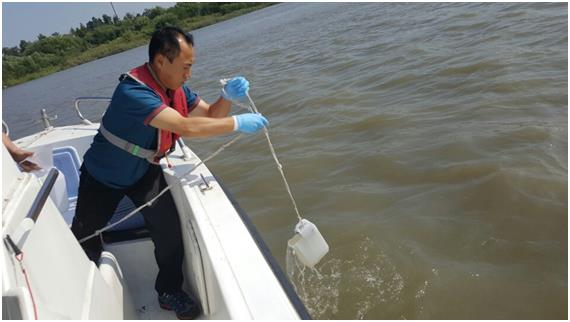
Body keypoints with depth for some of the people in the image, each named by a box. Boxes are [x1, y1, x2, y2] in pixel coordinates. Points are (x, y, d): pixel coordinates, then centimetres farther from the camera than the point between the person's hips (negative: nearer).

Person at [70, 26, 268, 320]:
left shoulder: (175, 88, -10)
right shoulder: (133, 91, -36)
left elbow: (209, 115, -3)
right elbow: (185, 126, -44)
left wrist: (227, 97, -24)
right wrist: (237, 123, -39)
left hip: (144, 173, 5)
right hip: (102, 177, -5)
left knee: (169, 229, -11)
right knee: (84, 241, 8)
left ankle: (170, 291, 9)